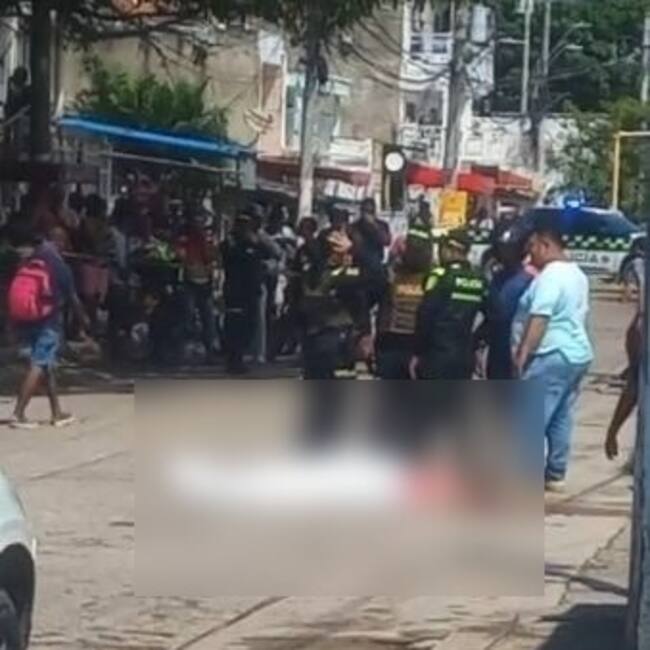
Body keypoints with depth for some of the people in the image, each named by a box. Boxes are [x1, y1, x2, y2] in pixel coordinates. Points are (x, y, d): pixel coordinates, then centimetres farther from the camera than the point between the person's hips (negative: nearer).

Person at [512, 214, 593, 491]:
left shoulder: (550, 276, -16)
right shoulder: (577, 275, 16)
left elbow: (539, 320, -22)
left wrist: (522, 354, -20)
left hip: (552, 356, -10)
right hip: (578, 353, 10)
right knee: (562, 419, 12)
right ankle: (555, 475, 16)